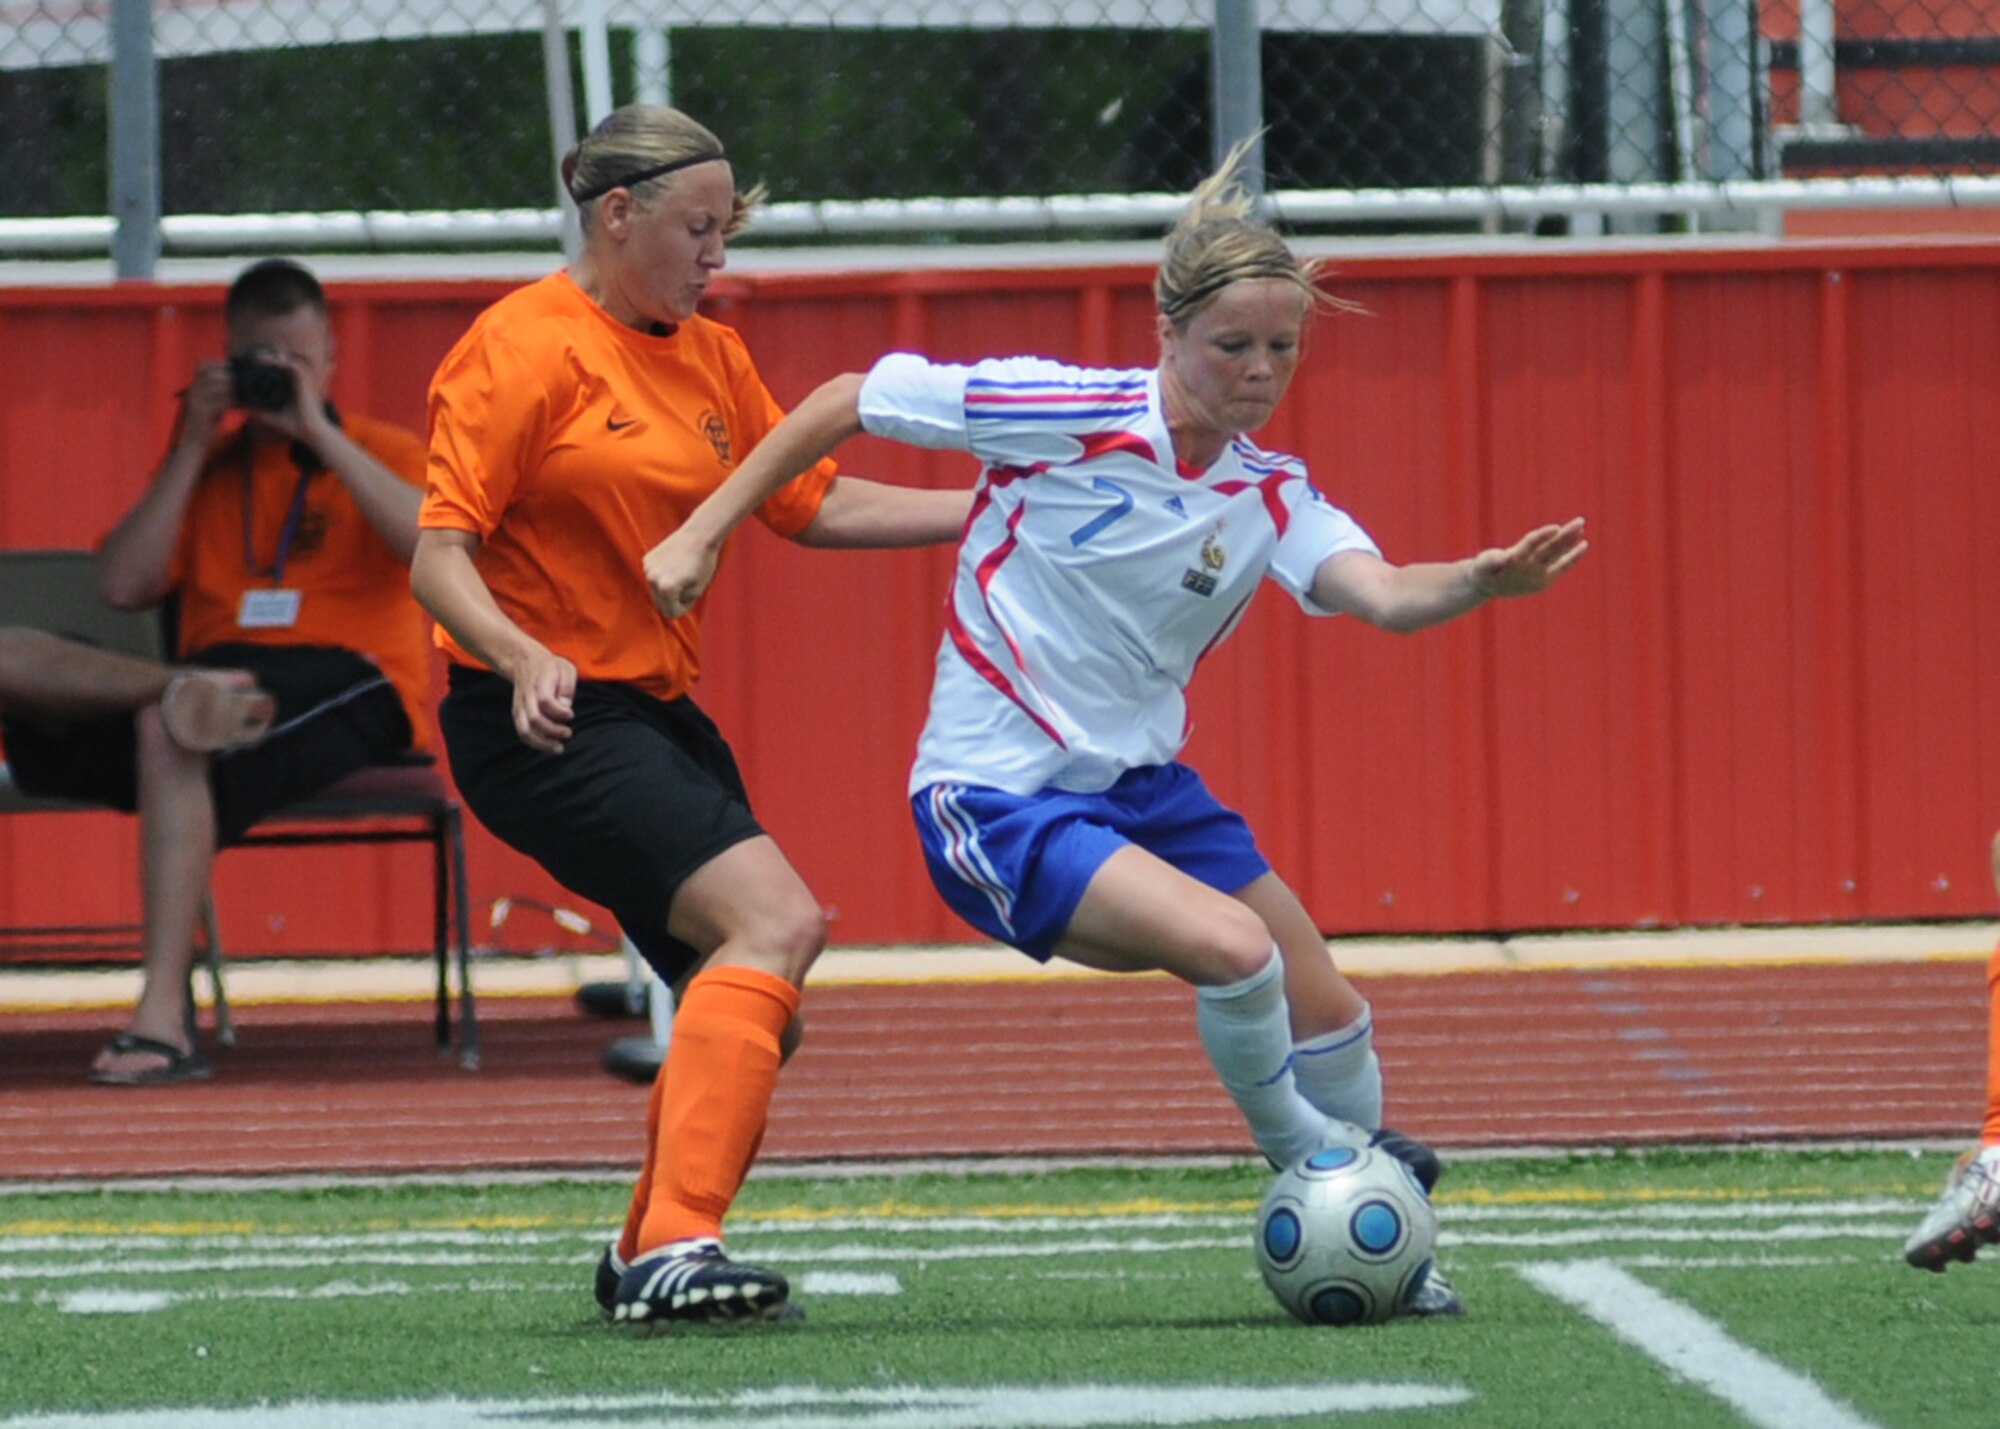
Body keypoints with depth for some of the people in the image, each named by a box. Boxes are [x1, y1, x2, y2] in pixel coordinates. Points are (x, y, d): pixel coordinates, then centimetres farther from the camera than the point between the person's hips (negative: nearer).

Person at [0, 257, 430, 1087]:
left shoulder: (381, 453, 12)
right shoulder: (208, 465, 22)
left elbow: (435, 542, -12)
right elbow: (123, 588, 7)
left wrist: (317, 434, -10)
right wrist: (193, 448, 3)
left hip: (352, 688, -5)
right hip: (217, 667, 5)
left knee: (169, 730, -37)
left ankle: (164, 1016, -41)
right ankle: (192, 694, -41)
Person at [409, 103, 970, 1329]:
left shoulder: (708, 358, 13)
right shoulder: (527, 348, -11)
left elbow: (813, 505, 19)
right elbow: (440, 555, -15)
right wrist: (525, 661, -32)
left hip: (656, 717, 9)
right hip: (548, 723, -9)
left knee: (754, 1015, 8)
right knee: (777, 920, -24)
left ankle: (652, 1261, 23)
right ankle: (673, 1244, -29)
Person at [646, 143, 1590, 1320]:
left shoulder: (1272, 496, -2)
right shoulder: (1064, 411, -16)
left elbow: (1382, 593, -21)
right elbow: (850, 401, -6)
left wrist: (1483, 583, -43)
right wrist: (705, 533, -7)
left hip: (1140, 784, 7)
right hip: (995, 794, -7)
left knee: (1332, 1022, 7)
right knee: (1233, 948, -26)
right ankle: (1302, 1155, 0)